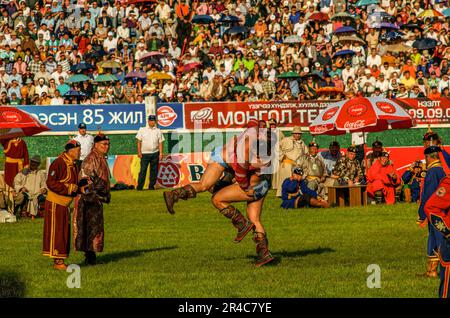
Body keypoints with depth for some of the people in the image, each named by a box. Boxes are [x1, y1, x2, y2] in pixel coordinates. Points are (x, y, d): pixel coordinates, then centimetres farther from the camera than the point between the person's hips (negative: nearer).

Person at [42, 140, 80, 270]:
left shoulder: (73, 165, 12)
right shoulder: (59, 163, -17)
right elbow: (51, 183, -22)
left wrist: (77, 188, 1)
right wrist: (68, 188, -22)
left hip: (65, 204, 9)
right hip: (55, 203, -9)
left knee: (64, 232, 11)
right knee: (55, 231, -6)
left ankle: (59, 261, 17)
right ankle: (57, 261, -4)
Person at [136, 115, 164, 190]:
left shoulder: (158, 131, 10)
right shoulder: (142, 130, 7)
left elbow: (160, 143, 7)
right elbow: (139, 141, 4)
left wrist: (161, 153, -3)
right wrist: (139, 152, -5)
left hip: (155, 153, 2)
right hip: (145, 153, -2)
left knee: (154, 170, 2)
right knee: (143, 170, -8)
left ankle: (151, 186, 10)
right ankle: (139, 186, -7)